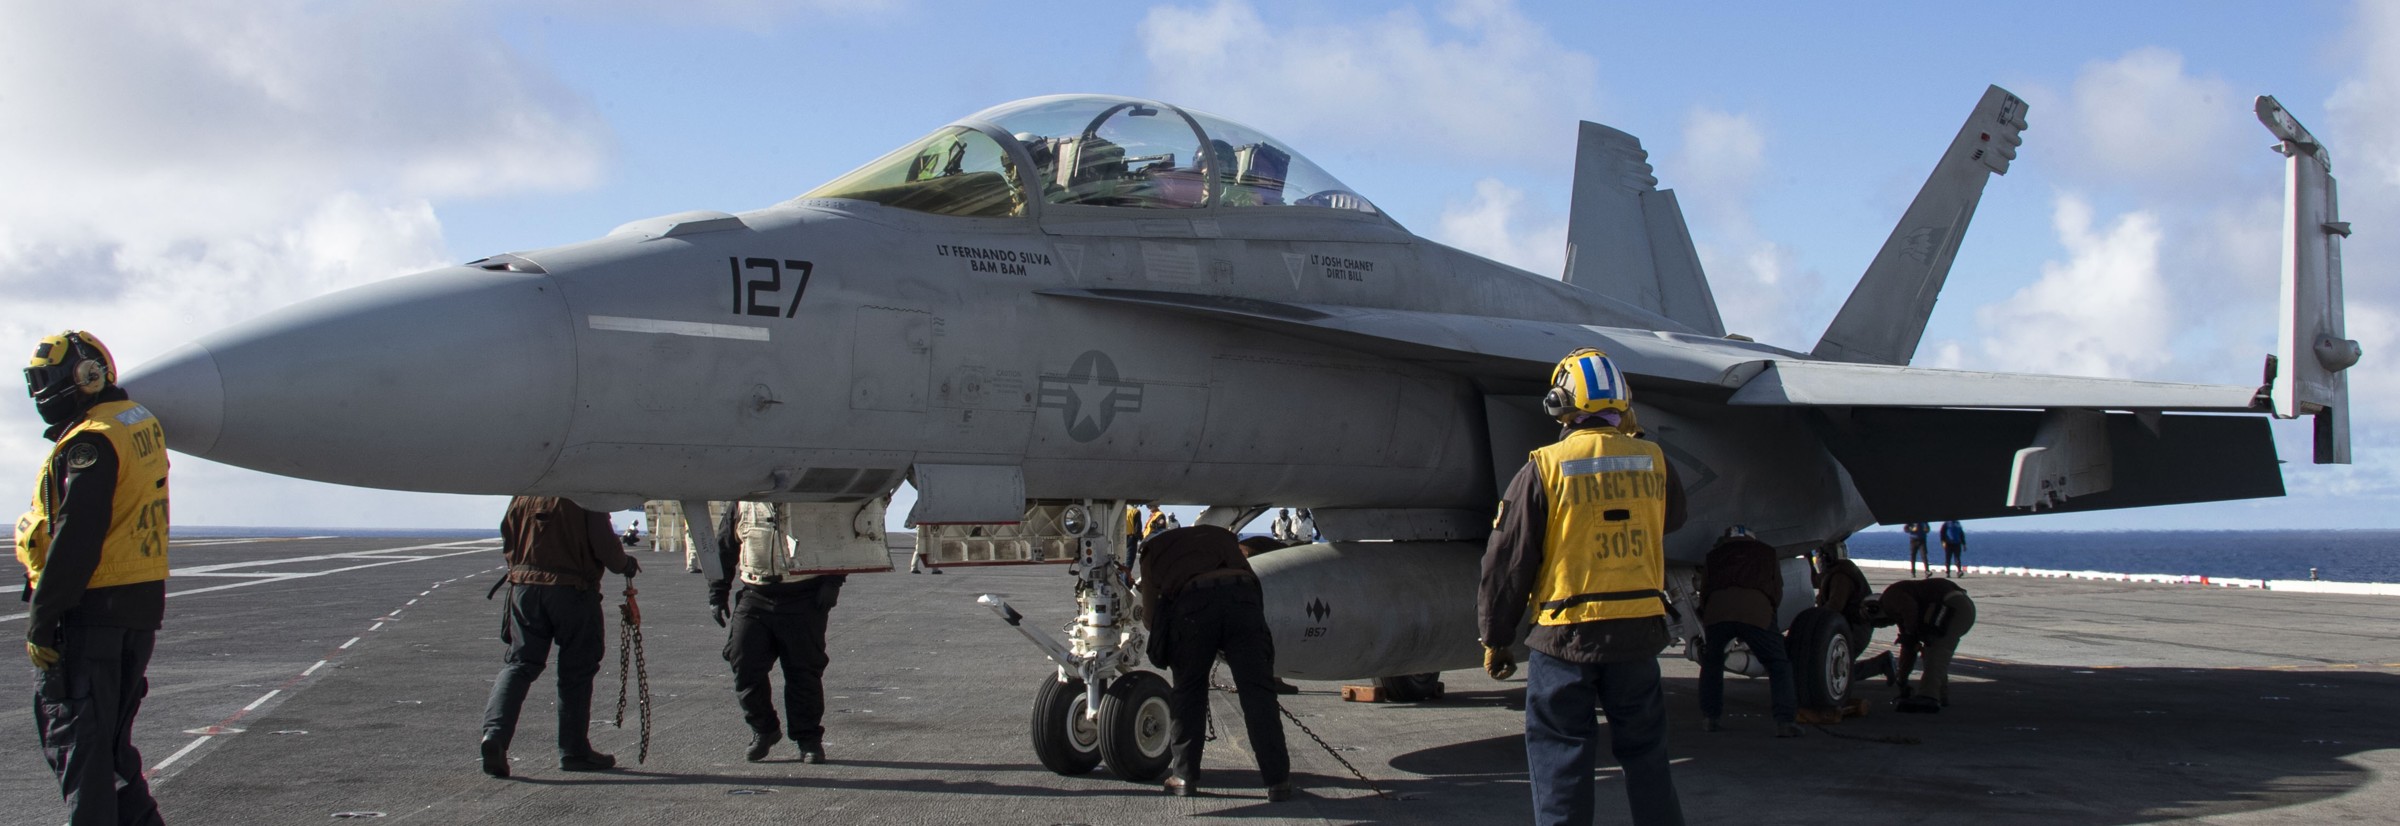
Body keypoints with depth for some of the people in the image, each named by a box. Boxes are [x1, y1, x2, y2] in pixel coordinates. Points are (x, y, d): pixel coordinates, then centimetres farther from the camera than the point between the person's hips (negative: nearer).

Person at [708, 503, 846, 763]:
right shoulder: (742, 502, 8)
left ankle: (808, 738, 13)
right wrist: (717, 593, 13)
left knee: (804, 671, 1)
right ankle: (762, 730, 17)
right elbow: (723, 548, 16)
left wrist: (832, 582, -6)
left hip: (804, 600, -3)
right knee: (744, 665, -2)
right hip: (754, 598, 3)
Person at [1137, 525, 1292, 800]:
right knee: (1258, 693, 3)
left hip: (1191, 602, -2)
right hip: (1243, 597, 2)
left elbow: (1151, 616, 23)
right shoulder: (1221, 535, 37)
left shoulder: (1154, 548, 29)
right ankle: (1277, 781, 0)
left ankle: (1185, 777, 19)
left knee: (1188, 692, 16)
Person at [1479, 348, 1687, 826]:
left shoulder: (1544, 469, -10)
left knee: (1561, 759, 4)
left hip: (1566, 635, -3)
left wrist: (1495, 638, 3)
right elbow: (1673, 519, 23)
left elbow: (1508, 563, -7)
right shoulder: (1654, 463, 0)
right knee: (1644, 751, 16)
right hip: (1639, 629, 4)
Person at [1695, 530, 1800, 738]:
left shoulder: (1714, 555, 32)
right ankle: (1785, 721, 1)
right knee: (1778, 664, 12)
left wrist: (1705, 622, 44)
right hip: (1757, 610, -1)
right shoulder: (1767, 553, 32)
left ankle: (1708, 717, 20)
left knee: (1711, 663, 24)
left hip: (1717, 611, 1)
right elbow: (1778, 593, 31)